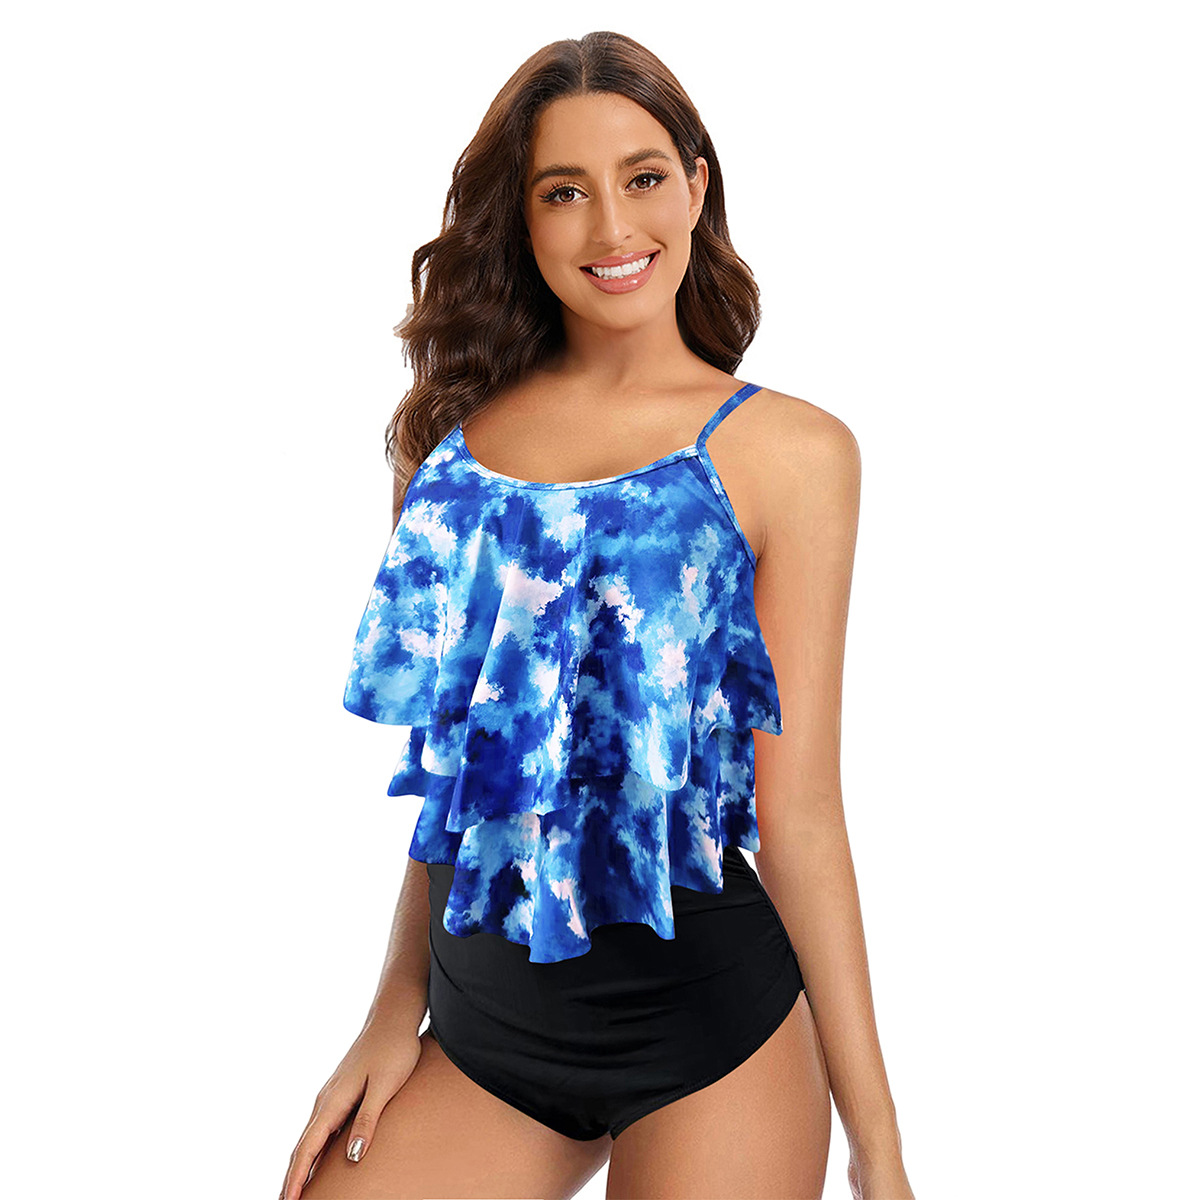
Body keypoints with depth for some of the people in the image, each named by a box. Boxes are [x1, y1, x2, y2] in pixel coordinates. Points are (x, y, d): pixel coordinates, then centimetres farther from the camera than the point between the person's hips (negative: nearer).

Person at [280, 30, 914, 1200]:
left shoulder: (787, 449, -6)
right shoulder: (457, 427, 5)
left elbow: (796, 811, -7)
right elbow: (456, 766, 9)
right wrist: (398, 1010, 9)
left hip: (708, 1026, -3)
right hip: (480, 1021, 4)